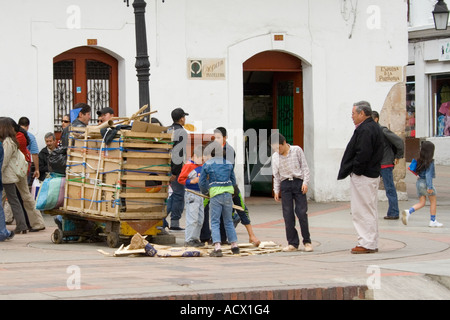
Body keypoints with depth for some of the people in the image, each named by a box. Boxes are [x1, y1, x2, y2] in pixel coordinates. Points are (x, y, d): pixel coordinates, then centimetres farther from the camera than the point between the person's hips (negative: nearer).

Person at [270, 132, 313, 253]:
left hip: (298, 182, -3)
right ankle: (293, 243, 2)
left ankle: (307, 241, 2)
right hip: (285, 185, 3)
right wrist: (276, 190, 10)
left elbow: (305, 167, 3)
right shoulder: (275, 156, 9)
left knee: (302, 212, -8)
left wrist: (305, 182, -6)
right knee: (288, 215, -2)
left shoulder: (297, 150, 1)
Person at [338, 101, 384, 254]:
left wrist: (354, 170, -13)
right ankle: (372, 244, 19)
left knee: (363, 210, -6)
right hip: (373, 174, 11)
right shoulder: (375, 128, 15)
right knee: (370, 210, 14)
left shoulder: (365, 130, -18)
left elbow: (363, 155, -26)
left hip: (363, 177, -11)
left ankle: (367, 244, -4)